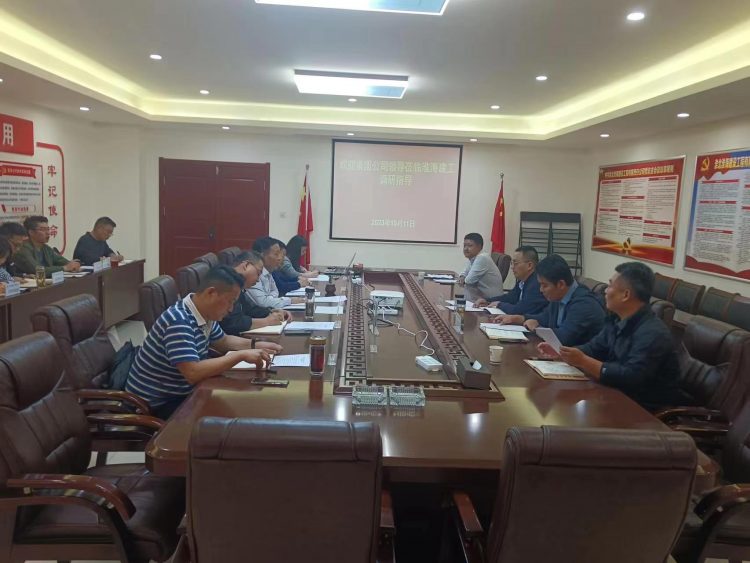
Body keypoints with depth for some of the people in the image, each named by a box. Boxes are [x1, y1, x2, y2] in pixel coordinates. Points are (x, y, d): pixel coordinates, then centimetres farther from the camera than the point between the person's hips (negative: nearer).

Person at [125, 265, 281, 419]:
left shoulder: (204, 314, -2)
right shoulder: (179, 321, -29)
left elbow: (223, 341, 17)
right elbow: (193, 373, -37)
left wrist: (256, 345, 0)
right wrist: (241, 355, -32)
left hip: (179, 392, 8)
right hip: (156, 404, -8)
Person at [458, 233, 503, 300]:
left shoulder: (482, 258, -20)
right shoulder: (472, 259, 7)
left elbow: (470, 279, -23)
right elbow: (466, 272, 21)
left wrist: (464, 280, -1)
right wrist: (462, 277, -1)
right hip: (482, 294, 8)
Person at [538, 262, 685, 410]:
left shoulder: (652, 334, -25)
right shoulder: (618, 320, 4)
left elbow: (631, 378, -32)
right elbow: (594, 348, 14)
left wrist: (583, 362, -30)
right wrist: (558, 351, -1)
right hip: (623, 396, 8)